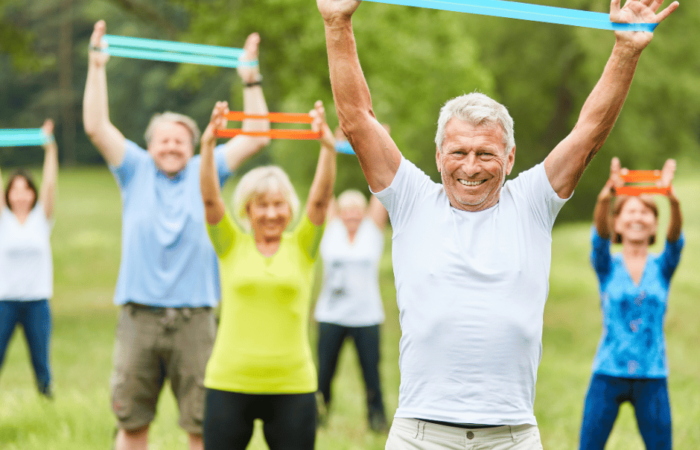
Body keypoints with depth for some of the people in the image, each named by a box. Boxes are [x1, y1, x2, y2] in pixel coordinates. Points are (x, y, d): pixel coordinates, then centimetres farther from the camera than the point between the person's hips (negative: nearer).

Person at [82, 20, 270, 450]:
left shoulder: (205, 173, 11)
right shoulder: (135, 170, 10)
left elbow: (257, 137, 9)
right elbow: (96, 127, 3)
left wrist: (251, 80, 4)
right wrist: (97, 67, -2)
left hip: (194, 317, 0)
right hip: (140, 314, 0)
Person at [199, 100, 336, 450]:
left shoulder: (302, 247, 6)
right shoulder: (231, 246, 6)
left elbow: (320, 199, -8)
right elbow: (210, 198, -7)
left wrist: (328, 148, -23)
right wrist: (208, 146, -22)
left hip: (292, 386, 0)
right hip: (229, 384, 0)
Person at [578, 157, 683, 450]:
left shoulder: (662, 268, 7)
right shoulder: (607, 267, 5)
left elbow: (675, 239, -12)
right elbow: (599, 236, -15)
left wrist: (672, 199, -34)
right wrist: (605, 196, -37)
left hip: (652, 377, 1)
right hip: (608, 373, -1)